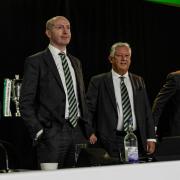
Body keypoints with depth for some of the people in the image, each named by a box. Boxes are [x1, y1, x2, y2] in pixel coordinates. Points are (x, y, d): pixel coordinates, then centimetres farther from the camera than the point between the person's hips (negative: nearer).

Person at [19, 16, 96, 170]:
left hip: (78, 132, 6)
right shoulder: (35, 62, -1)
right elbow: (26, 103, -4)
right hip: (52, 134, -5)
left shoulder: (76, 62, 19)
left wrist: (88, 130, 14)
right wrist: (38, 132, -11)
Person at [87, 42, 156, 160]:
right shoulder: (98, 82, 3)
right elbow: (89, 110, 1)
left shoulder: (139, 81, 15)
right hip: (111, 142, -3)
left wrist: (151, 138, 7)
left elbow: (147, 111, 14)